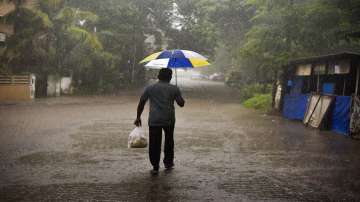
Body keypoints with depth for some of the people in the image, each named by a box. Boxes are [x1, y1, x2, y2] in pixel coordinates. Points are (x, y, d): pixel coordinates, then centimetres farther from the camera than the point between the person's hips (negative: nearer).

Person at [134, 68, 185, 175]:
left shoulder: (150, 88, 6)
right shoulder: (174, 89, 3)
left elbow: (141, 103, 5)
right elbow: (181, 103, 4)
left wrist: (138, 117, 12)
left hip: (154, 120, 0)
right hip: (169, 119, 1)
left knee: (154, 143, 2)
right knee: (169, 141, 21)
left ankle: (155, 167, 1)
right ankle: (168, 162, 28)